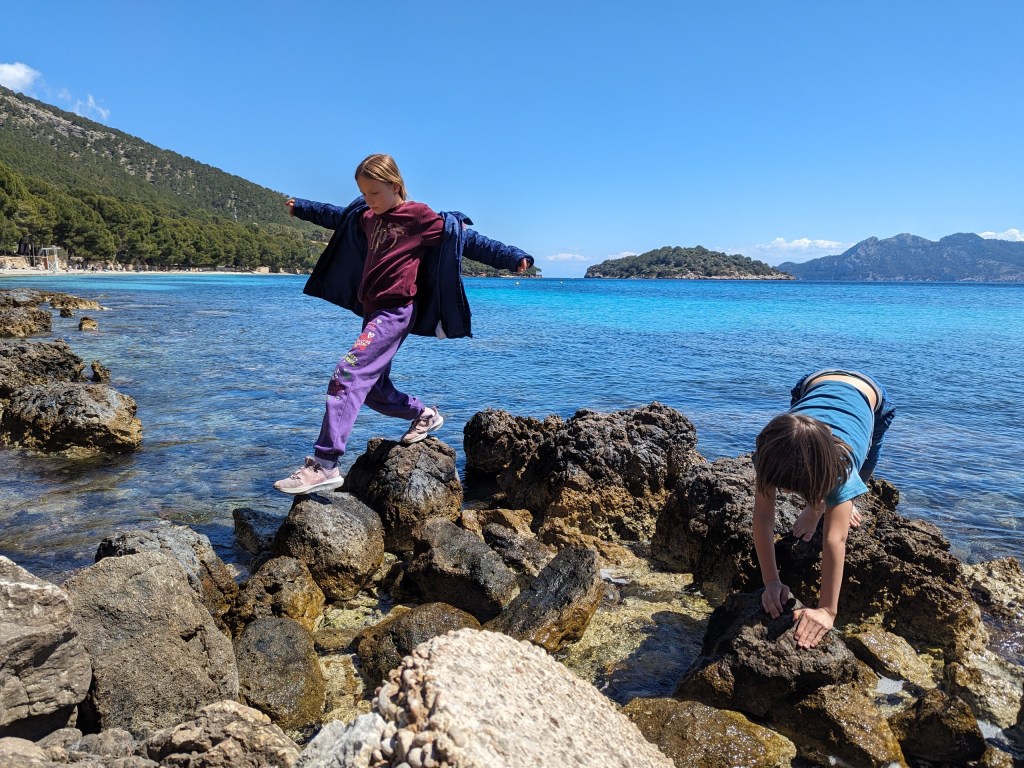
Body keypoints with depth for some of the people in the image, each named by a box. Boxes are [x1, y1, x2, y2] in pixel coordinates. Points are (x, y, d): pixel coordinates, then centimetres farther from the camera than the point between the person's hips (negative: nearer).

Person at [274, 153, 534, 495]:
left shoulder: (420, 217, -3)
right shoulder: (368, 219, 18)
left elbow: (468, 240, -4)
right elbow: (337, 216, 37)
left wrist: (513, 257, -11)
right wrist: (302, 207, 48)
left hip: (395, 312, -9)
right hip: (373, 312, 9)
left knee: (347, 375, -20)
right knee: (374, 390, 13)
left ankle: (324, 465, -22)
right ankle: (425, 415, 37)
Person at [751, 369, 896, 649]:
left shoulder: (841, 462, -45)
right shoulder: (771, 449, -38)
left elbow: (835, 538, -46)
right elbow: (762, 516, -34)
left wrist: (827, 610, -46)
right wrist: (771, 581, -34)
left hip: (867, 394, -2)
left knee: (855, 481, 5)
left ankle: (834, 501, 34)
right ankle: (818, 504, 31)